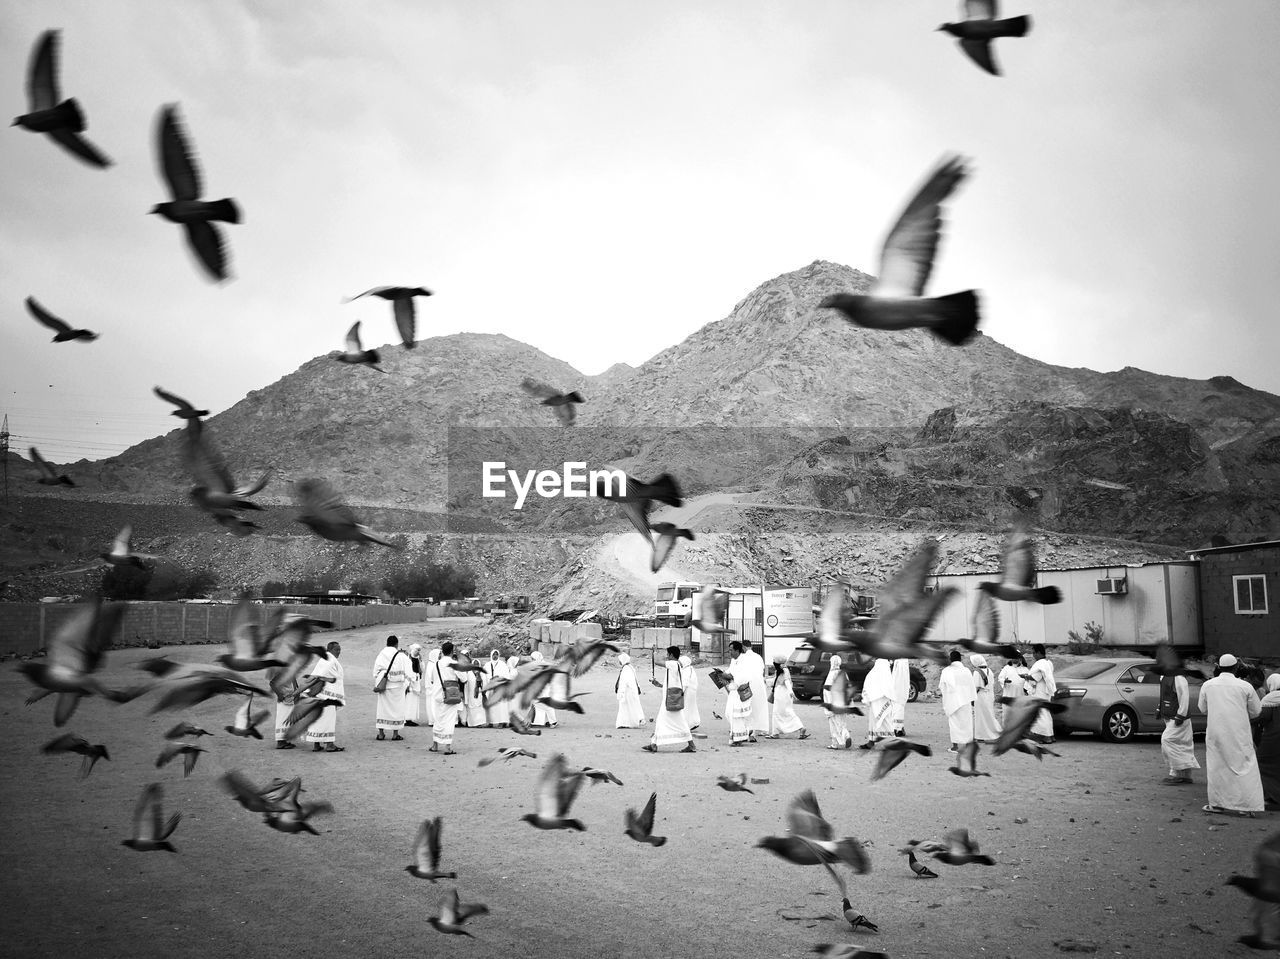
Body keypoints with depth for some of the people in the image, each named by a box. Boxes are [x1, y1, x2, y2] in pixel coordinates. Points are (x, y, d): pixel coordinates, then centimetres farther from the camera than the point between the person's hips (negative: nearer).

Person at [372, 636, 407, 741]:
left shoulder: (380, 655, 2)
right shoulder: (400, 656, -8)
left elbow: (375, 672, 4)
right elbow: (407, 671, -8)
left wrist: (377, 685, 12)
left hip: (383, 685, 3)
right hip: (396, 685, -3)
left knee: (382, 707, 11)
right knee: (397, 708, 7)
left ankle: (381, 733, 11)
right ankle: (395, 733, 8)